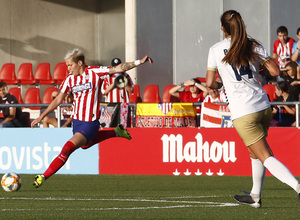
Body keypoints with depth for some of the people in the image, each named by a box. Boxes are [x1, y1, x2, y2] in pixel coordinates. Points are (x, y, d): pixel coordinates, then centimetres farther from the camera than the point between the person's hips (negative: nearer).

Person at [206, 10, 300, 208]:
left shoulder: (216, 50, -1)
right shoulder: (254, 46, 7)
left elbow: (210, 83, 2)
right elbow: (275, 71, 3)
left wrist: (220, 85, 24)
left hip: (243, 113, -5)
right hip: (263, 106, 5)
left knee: (266, 157, -5)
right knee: (255, 152, 24)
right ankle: (255, 197, 32)